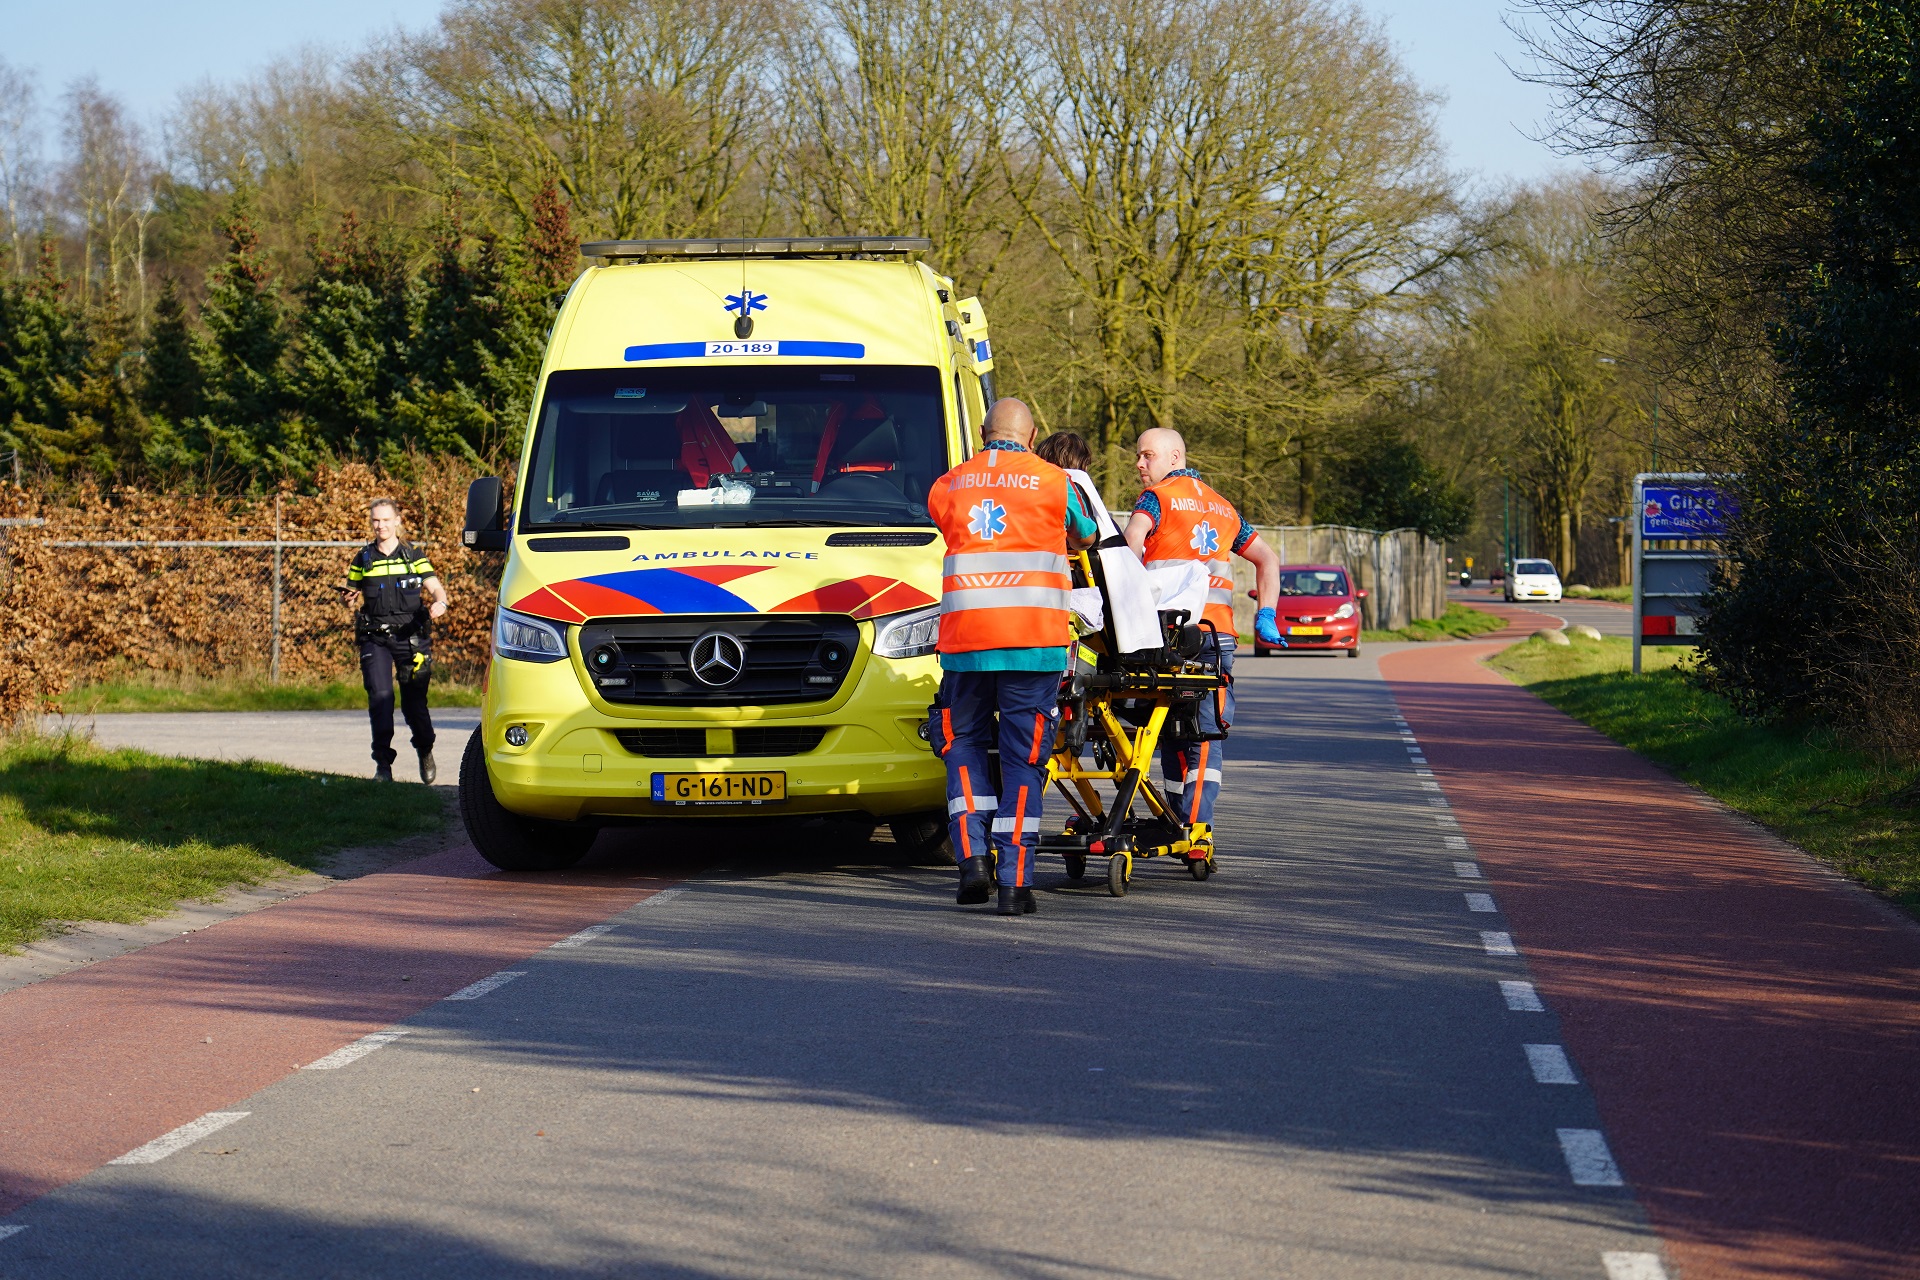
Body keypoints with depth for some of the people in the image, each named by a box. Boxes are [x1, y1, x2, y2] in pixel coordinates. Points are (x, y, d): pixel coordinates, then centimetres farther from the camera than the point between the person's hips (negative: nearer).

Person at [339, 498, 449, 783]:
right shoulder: (363, 560, 11)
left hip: (410, 636, -1)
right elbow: (353, 594, 18)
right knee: (380, 696, -14)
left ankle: (425, 751, 30)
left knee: (413, 702, 3)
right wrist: (349, 598, -6)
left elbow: (435, 588, 1)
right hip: (374, 638, 1)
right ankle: (383, 763, -10)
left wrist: (439, 602, -22)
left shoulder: (414, 557, 7)